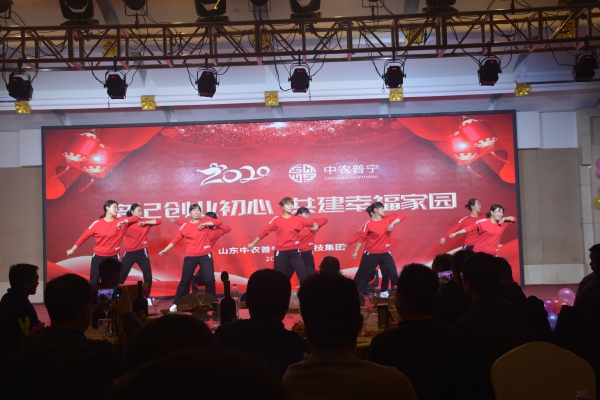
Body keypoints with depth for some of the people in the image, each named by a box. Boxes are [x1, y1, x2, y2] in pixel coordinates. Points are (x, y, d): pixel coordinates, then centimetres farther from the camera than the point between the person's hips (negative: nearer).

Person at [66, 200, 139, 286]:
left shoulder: (120, 221, -3)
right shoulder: (97, 223, -6)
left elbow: (136, 218, -12)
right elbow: (85, 236, -1)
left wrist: (124, 221, -29)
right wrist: (73, 249, 3)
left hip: (113, 256, 1)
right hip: (98, 256, -1)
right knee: (94, 282, 5)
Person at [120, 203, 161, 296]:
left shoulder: (145, 221, 3)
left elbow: (159, 221, -8)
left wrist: (145, 223, -16)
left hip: (141, 251, 1)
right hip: (129, 252, -1)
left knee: (148, 275, 0)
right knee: (122, 275, 5)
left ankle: (146, 296, 14)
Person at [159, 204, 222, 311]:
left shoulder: (205, 221, 2)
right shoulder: (185, 226, 0)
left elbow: (218, 222, -9)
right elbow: (176, 239, 4)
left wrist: (205, 224, -20)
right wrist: (165, 250, 5)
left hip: (205, 255, 0)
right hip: (190, 257, 0)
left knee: (210, 279, -3)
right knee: (185, 281, 7)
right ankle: (176, 304, 18)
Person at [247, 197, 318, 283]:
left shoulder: (298, 220, 5)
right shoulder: (276, 220, 1)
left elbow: (312, 223, 5)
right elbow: (265, 232, 6)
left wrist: (315, 225, -19)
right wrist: (253, 243, 10)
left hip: (294, 251, 1)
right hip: (280, 252, -1)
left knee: (303, 275, -2)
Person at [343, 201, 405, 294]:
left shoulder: (388, 219, 0)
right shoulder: (369, 224, -12)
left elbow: (401, 217, -6)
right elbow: (361, 238, -8)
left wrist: (392, 224, -22)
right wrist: (356, 252, -6)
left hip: (385, 253, 4)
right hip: (371, 254, -4)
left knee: (393, 274, 3)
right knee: (363, 275, 5)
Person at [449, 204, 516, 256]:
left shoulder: (503, 223, 4)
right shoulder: (483, 222, -11)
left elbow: (514, 219, 14)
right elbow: (469, 228, -14)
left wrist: (505, 218, -6)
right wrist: (455, 233, -20)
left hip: (492, 254, 4)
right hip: (479, 252, -4)